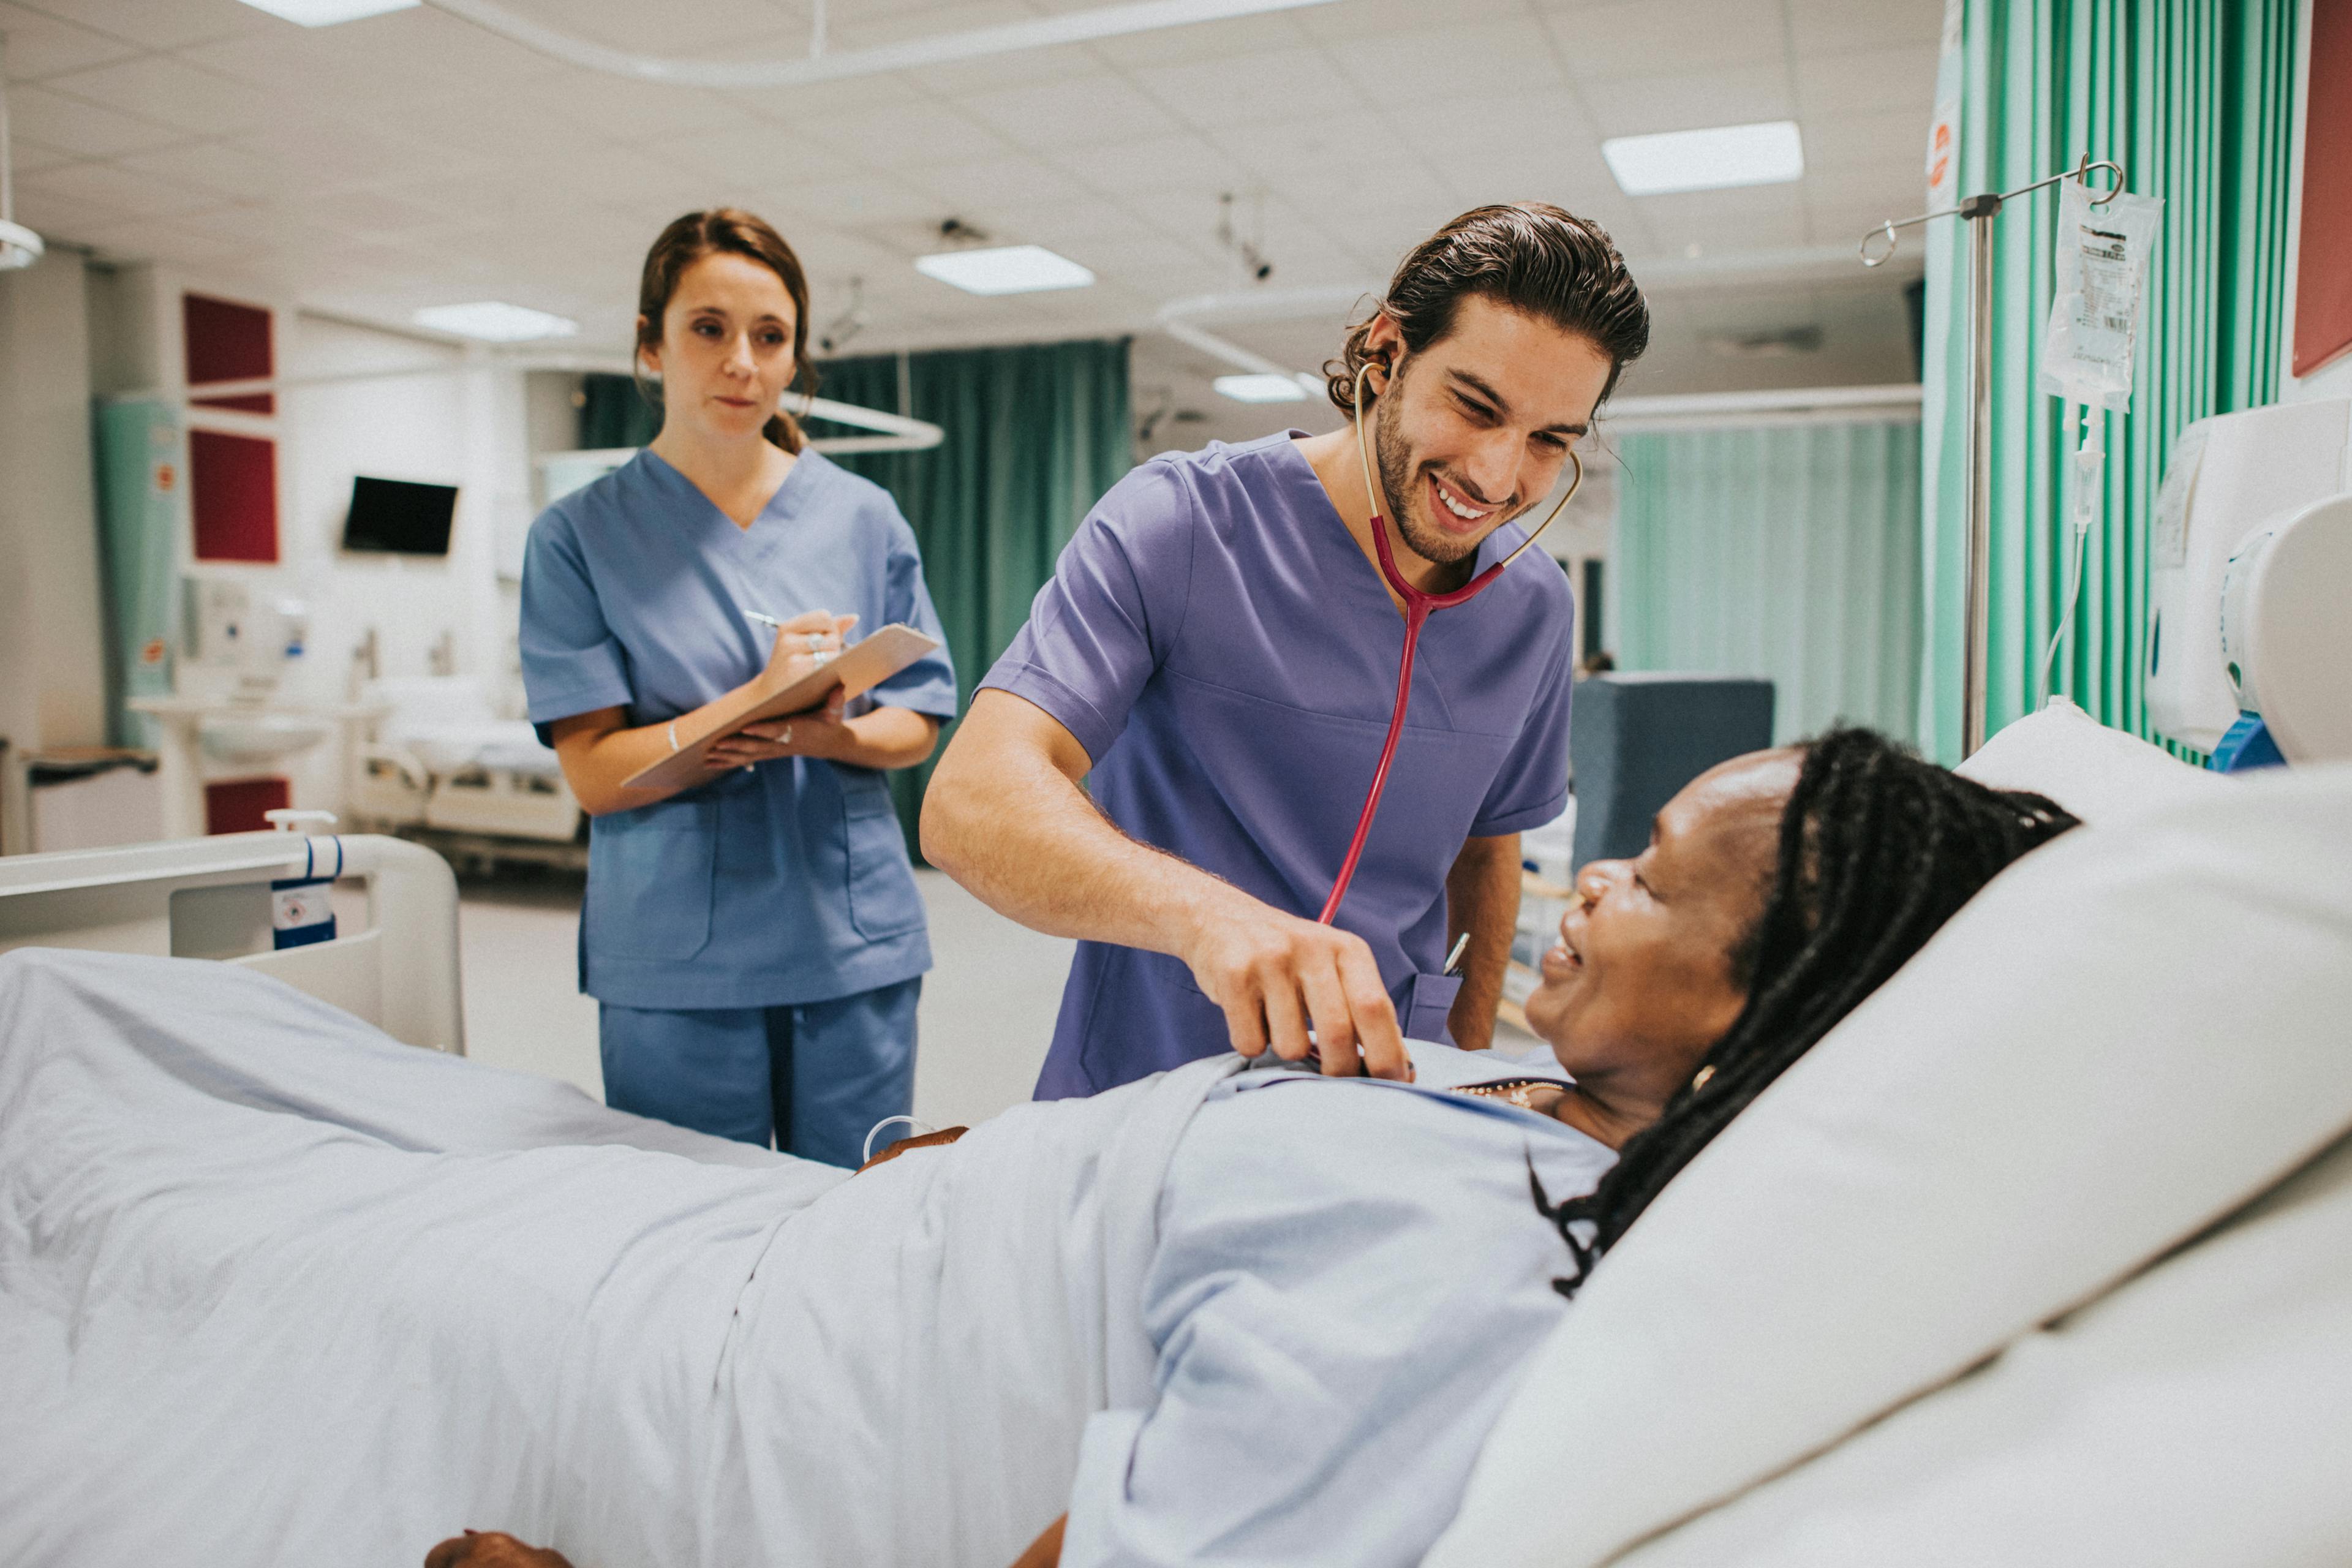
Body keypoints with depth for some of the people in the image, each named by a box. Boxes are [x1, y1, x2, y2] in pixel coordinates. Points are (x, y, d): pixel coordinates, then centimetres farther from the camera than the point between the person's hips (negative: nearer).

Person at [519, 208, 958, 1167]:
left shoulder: (865, 519, 7)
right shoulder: (580, 535, 0)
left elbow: (916, 726, 7)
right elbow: (595, 773, -6)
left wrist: (833, 733, -16)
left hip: (856, 945, 2)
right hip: (674, 964, -2)